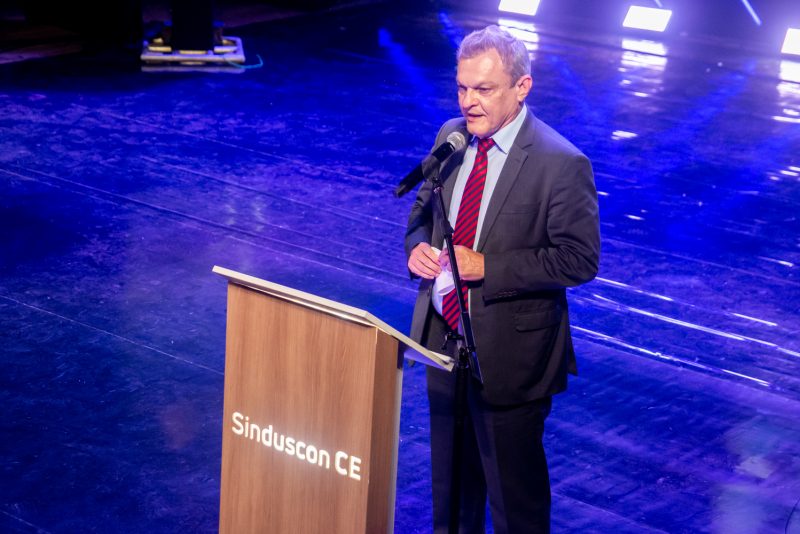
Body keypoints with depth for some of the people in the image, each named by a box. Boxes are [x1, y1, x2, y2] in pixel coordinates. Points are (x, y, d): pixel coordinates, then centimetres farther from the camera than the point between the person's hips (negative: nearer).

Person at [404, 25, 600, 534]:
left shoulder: (561, 163, -19)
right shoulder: (451, 137, 1)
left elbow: (580, 259, -19)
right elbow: (424, 209, 15)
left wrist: (487, 267, -24)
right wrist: (418, 245, -9)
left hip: (510, 349, -6)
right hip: (443, 336, 7)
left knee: (513, 483, 9)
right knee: (450, 474, 23)